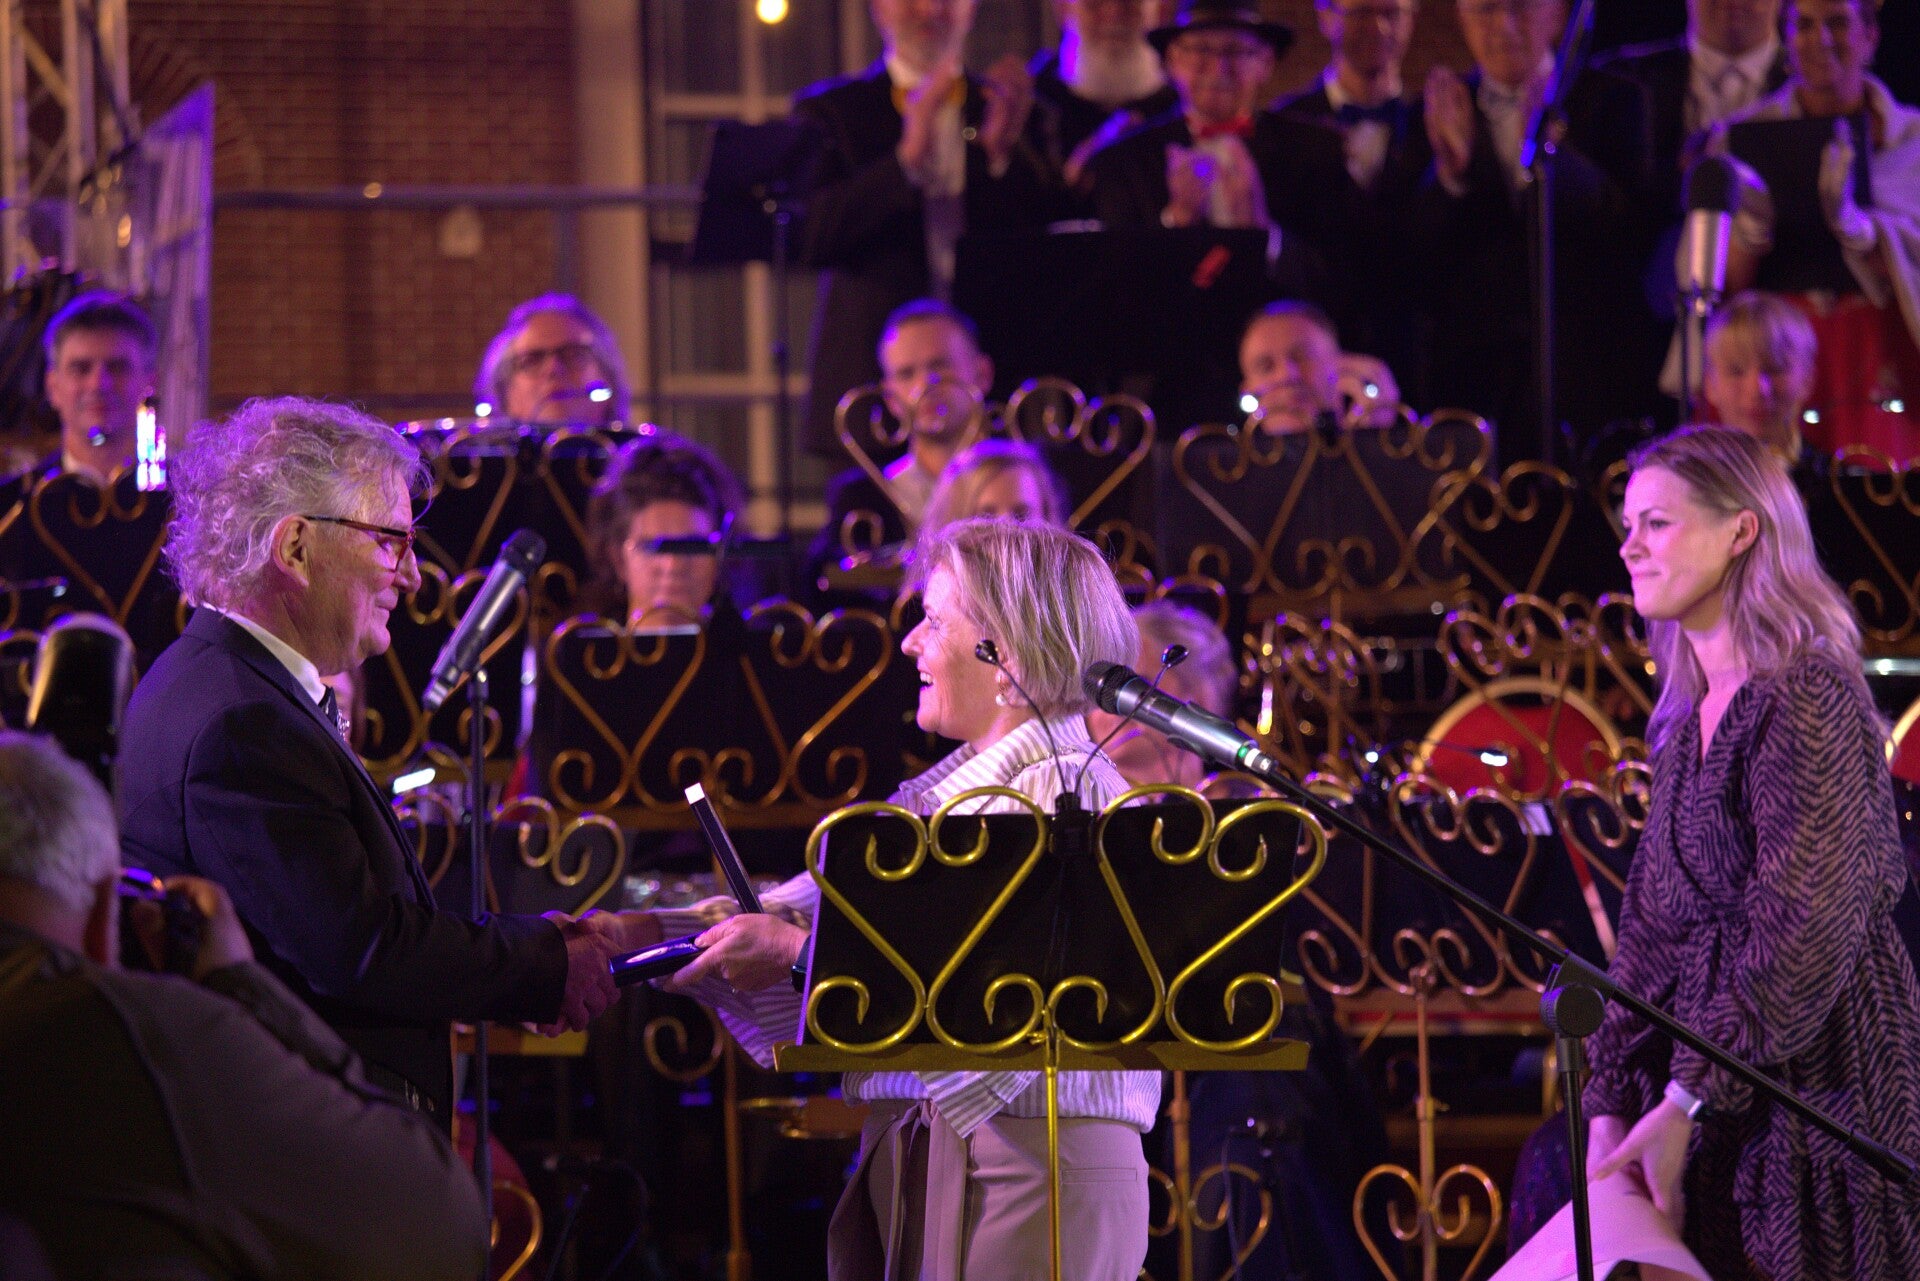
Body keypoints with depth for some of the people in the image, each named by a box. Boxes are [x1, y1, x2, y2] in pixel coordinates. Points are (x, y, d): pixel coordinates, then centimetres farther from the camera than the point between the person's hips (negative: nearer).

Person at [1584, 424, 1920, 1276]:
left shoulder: (1804, 701, -13)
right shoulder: (1690, 723, 15)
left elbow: (1803, 935, -20)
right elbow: (1651, 927, 13)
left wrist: (1687, 1102, -21)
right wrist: (1612, 1105, 2)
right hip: (1721, 1121, 8)